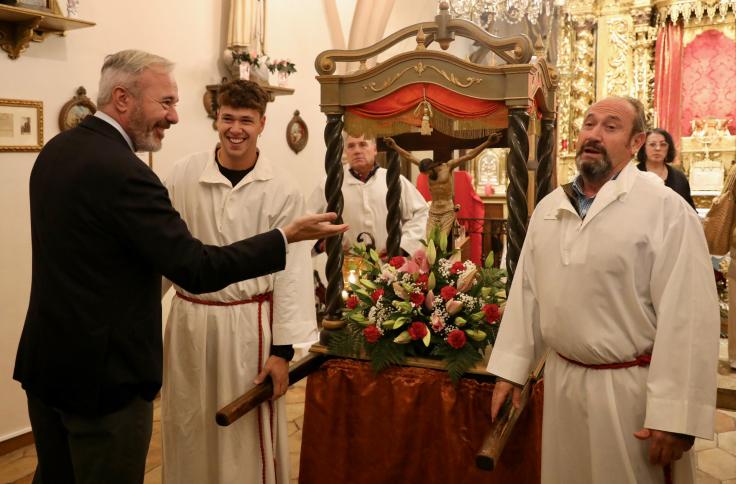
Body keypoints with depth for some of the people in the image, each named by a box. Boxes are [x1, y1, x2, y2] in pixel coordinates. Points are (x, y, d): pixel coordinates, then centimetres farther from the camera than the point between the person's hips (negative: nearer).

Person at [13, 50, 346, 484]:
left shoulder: (55, 150, 5)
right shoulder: (122, 171, -24)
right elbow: (196, 269, -24)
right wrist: (287, 236, -17)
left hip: (44, 358, 9)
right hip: (102, 371, -9)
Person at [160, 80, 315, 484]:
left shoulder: (282, 190, -7)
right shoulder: (184, 175, -3)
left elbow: (292, 270, -6)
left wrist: (283, 348, -7)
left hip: (249, 324, -2)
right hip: (189, 319, 2)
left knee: (248, 432, 9)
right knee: (187, 428, 16)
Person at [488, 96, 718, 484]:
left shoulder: (666, 209, -13)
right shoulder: (548, 208, 6)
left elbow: (689, 317, -17)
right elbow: (525, 292, 7)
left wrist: (675, 416, -20)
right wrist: (509, 370, 5)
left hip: (631, 388, -5)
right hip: (561, 381, 5)